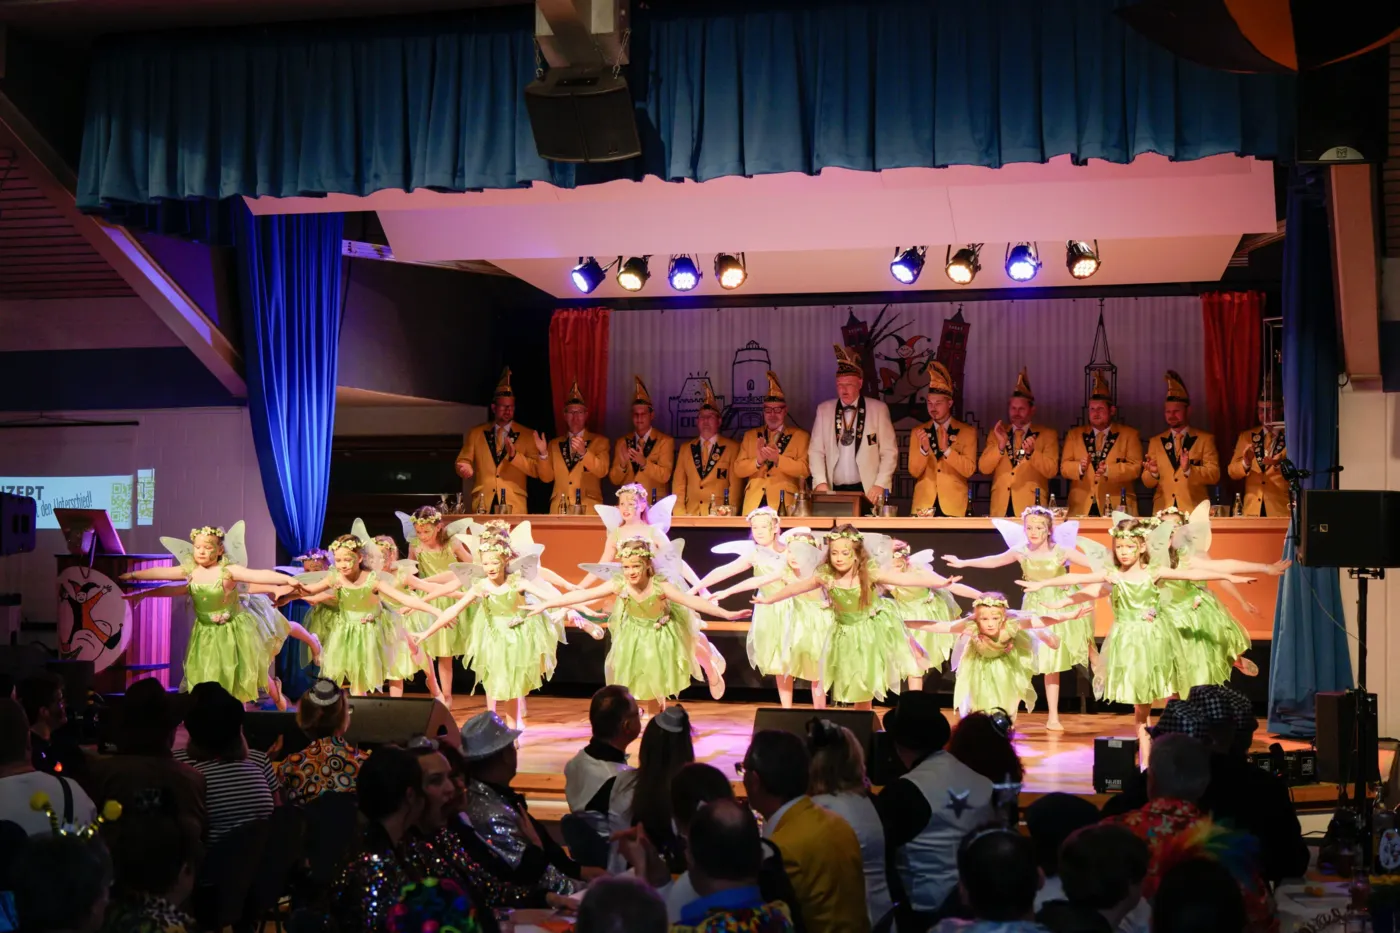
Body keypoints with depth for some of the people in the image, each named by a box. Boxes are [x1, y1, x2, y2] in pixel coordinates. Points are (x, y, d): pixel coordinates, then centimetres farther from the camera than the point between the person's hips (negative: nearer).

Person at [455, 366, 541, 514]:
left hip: (514, 505, -1)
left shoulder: (528, 435, 9)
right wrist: (466, 468, -10)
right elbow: (462, 461, 13)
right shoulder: (476, 433, 14)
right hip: (483, 505, 1)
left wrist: (514, 455, -13)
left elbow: (536, 470, 2)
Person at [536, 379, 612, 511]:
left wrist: (584, 452, -22)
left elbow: (602, 471, -8)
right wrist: (543, 454, -7)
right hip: (559, 509, 2)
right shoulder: (554, 444, 14)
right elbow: (546, 477, 8)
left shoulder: (600, 441, 6)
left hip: (589, 509, -2)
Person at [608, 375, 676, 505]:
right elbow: (614, 480, 9)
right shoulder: (622, 442, 13)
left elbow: (665, 476, -6)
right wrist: (623, 464, -10)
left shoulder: (666, 441, 4)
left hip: (654, 504, -2)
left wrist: (644, 462, -20)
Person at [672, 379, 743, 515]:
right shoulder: (685, 448, 15)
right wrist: (679, 513, 0)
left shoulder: (732, 448, 7)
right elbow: (678, 484, 12)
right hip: (690, 515, 2)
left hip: (719, 515, -2)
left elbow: (735, 484, 2)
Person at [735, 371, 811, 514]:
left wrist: (778, 459, -15)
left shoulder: (801, 436, 8)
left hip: (784, 503, -2)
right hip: (754, 502, 2)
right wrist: (757, 461, -10)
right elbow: (738, 469, 9)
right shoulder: (750, 435, 16)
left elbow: (805, 470, -3)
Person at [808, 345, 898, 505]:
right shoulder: (824, 410, 9)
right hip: (834, 490, 2)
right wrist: (820, 482, -7)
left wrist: (880, 485, -9)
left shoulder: (878, 409, 3)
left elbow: (889, 451, 2)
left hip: (867, 491, -1)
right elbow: (816, 451, 8)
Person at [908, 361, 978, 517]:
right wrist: (924, 449, -16)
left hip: (954, 505, -1)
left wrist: (947, 449, -17)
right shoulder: (918, 432, 8)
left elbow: (969, 470, -6)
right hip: (925, 504, 1)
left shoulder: (968, 432, 3)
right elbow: (914, 472, 2)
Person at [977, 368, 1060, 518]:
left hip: (1031, 506, -2)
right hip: (1001, 507, 2)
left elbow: (1051, 471, -4)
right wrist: (1000, 446, -11)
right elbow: (983, 468, 4)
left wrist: (1031, 452, -19)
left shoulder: (1048, 435, 6)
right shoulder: (997, 433, 13)